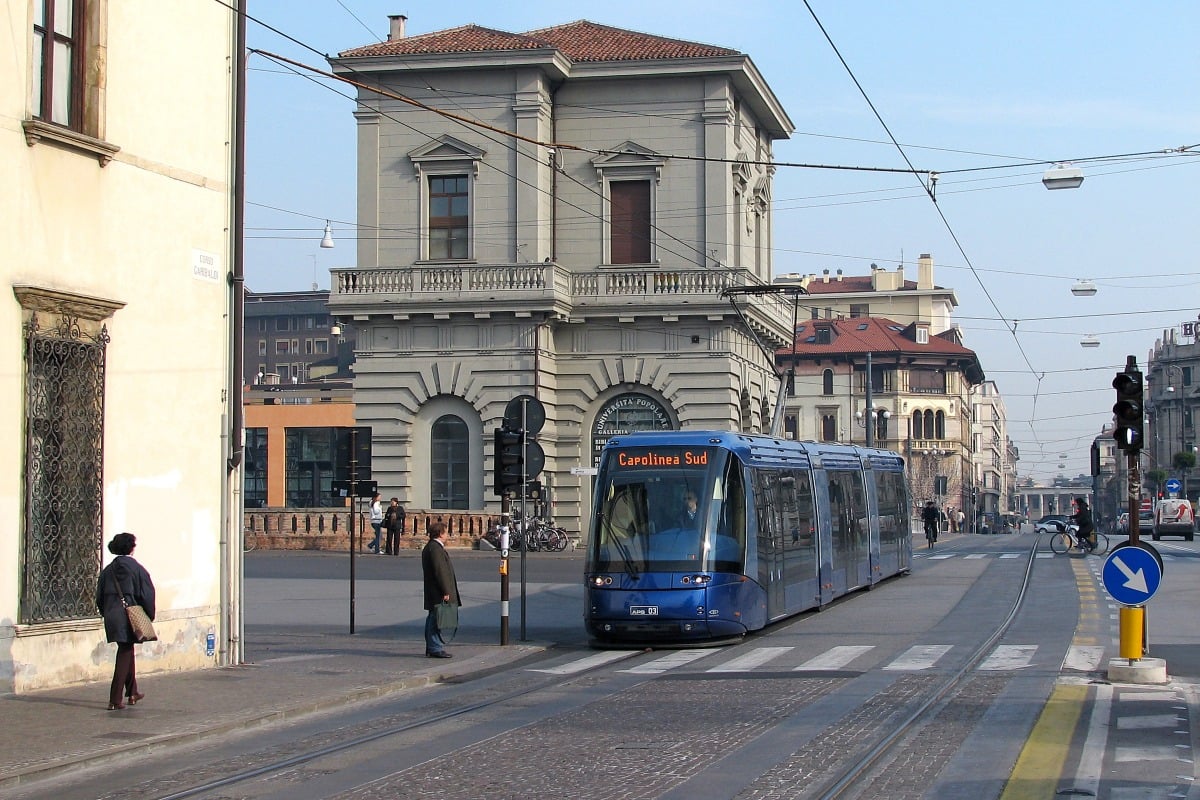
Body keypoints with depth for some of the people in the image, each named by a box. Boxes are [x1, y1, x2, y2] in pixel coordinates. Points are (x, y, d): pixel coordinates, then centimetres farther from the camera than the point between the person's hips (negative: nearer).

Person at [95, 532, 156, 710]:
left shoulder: (108, 570, 7)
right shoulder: (136, 569, -8)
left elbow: (100, 596, 11)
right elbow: (146, 594, -8)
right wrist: (149, 616, 4)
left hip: (112, 617, 6)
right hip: (129, 617, -6)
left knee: (127, 653, 21)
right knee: (124, 655, -2)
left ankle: (132, 693, 31)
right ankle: (115, 700, -6)